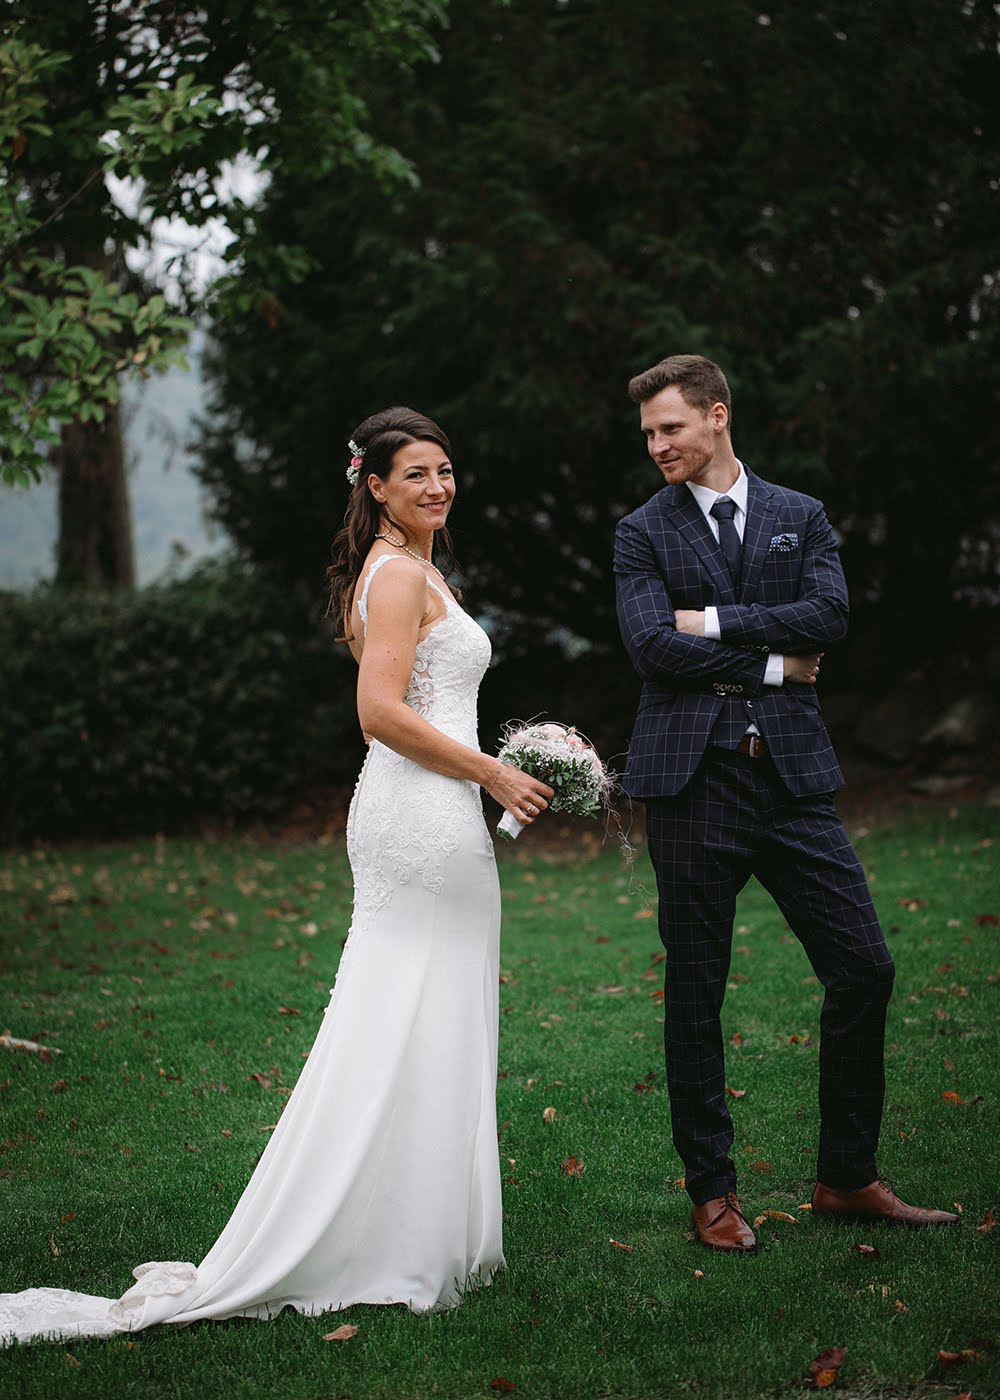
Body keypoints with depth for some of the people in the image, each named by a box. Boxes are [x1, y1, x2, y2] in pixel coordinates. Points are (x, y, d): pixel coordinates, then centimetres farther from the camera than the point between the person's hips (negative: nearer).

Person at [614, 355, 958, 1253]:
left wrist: (715, 622, -10)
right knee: (695, 992, 3)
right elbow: (653, 647, -9)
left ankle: (848, 1178, 15)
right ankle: (713, 1191, 17)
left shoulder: (800, 519, 11)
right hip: (692, 782, -2)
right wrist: (774, 663, -6)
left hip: (792, 775, 2)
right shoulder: (642, 533, 5)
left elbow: (829, 617, -6)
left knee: (864, 969, 0)